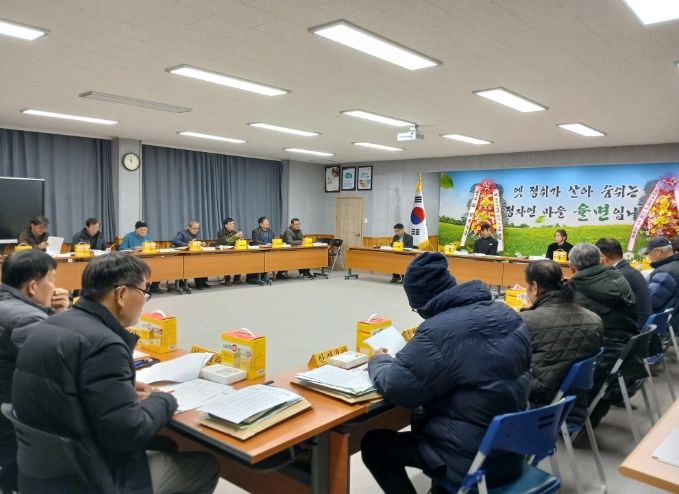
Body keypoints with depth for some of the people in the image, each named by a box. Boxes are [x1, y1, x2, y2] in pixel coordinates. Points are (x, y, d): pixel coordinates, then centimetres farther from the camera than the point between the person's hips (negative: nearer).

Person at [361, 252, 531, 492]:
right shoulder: (507, 313, -1)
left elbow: (395, 388, -17)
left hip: (473, 458, -8)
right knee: (421, 416, 28)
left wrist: (378, 361, 3)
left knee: (373, 443, 7)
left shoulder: (438, 331, -26)